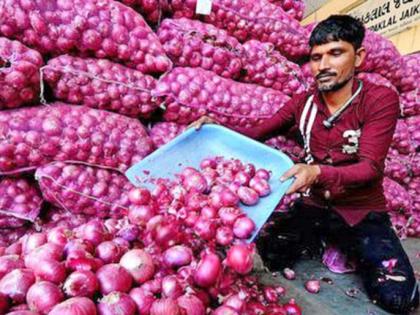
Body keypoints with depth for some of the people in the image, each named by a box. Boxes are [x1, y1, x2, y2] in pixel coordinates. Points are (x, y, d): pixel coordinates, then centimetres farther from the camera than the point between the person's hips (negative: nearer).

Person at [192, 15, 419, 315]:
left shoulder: (380, 100, -13)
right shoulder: (303, 103, -1)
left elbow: (370, 167, -21)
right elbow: (257, 133, 5)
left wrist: (318, 173, -39)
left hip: (362, 213, -3)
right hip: (313, 205, 3)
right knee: (267, 253, -17)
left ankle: (354, 251, 13)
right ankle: (318, 241, 15)